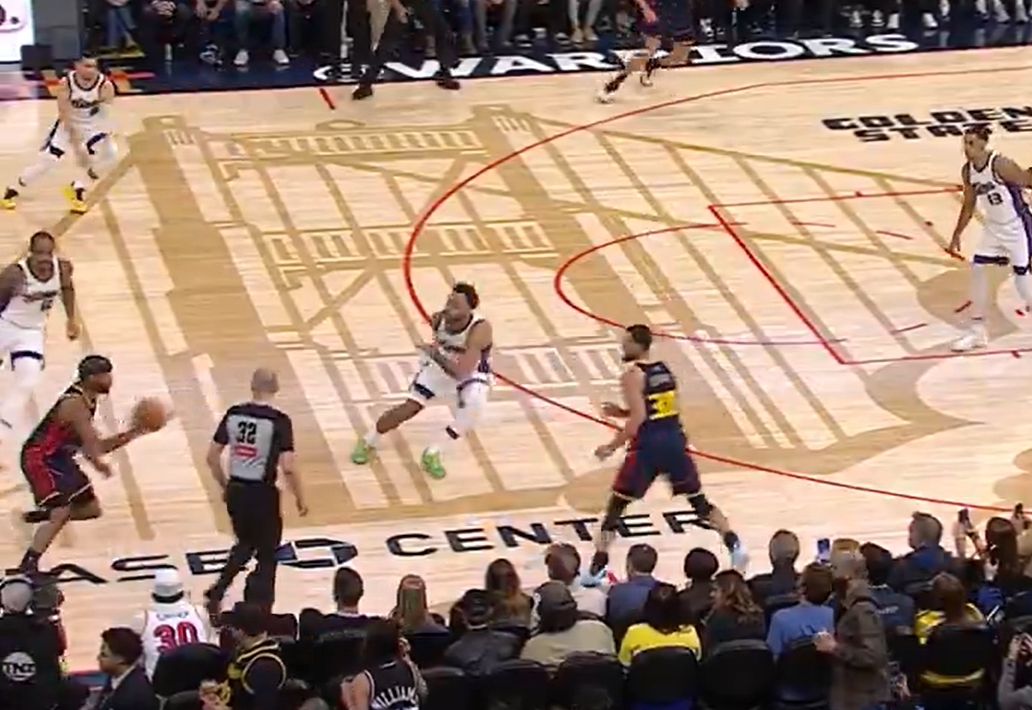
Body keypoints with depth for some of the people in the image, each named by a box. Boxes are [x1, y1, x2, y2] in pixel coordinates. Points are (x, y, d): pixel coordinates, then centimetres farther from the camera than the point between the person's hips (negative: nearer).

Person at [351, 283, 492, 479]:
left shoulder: (480, 329, -40)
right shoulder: (439, 319, -25)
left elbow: (462, 372, -46)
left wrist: (435, 354, -48)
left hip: (472, 372, -3)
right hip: (440, 364, 3)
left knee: (473, 409, -31)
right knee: (410, 407, -6)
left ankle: (432, 453, -11)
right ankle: (369, 442, 21)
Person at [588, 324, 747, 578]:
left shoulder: (633, 375, -10)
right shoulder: (665, 369, 14)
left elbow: (639, 418, -18)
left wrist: (612, 446, -11)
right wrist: (622, 412, 22)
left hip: (648, 445, -6)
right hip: (675, 441, 6)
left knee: (616, 504, 4)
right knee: (699, 500, 18)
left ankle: (598, 565, 1)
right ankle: (735, 546, 10)